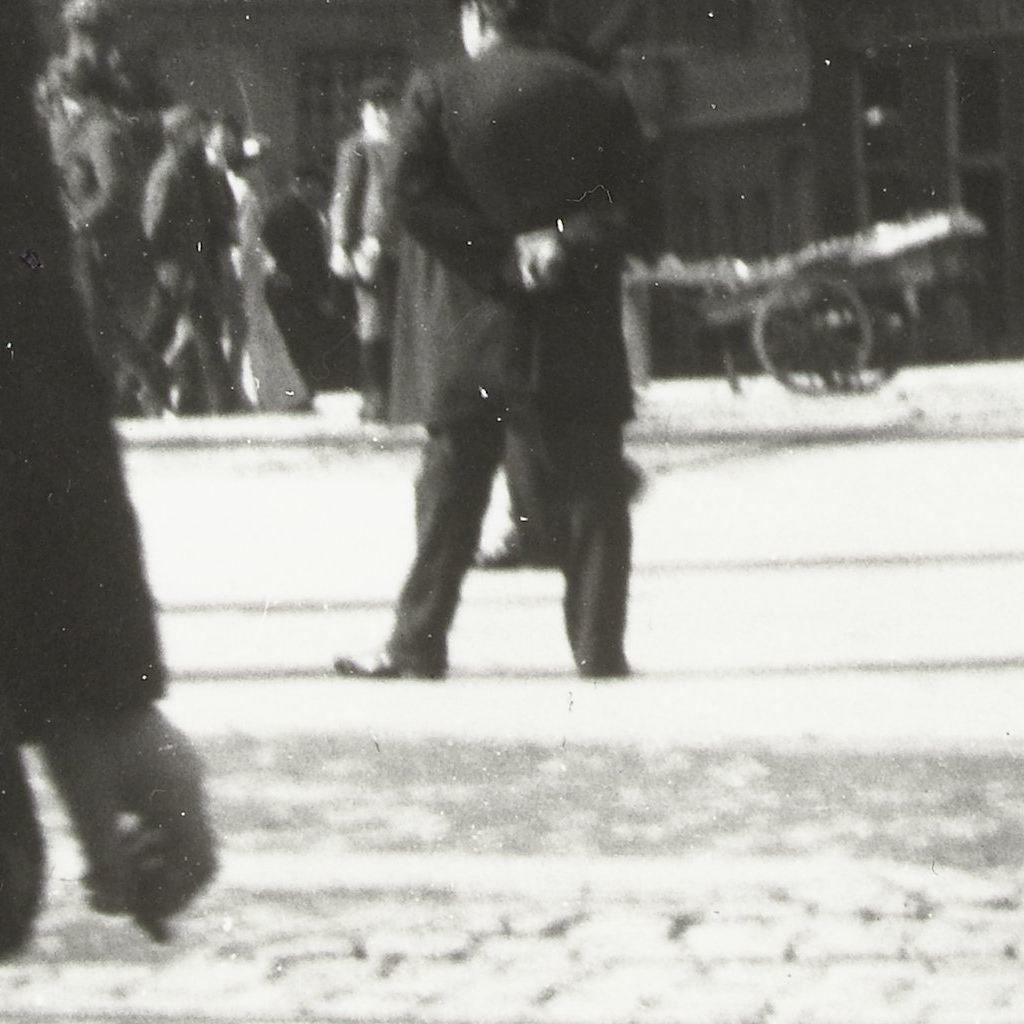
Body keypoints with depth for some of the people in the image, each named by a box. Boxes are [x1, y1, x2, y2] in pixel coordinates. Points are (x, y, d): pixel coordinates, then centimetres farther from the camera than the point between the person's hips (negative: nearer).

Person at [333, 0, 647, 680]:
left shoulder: (437, 93, -1)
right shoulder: (601, 97, 4)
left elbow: (418, 202, -8)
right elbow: (625, 204, -3)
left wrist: (503, 252, -8)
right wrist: (565, 244, -10)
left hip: (473, 324, -1)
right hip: (578, 326, 1)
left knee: (450, 489, 5)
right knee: (589, 489, 4)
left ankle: (418, 643, 5)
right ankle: (600, 645, 0)